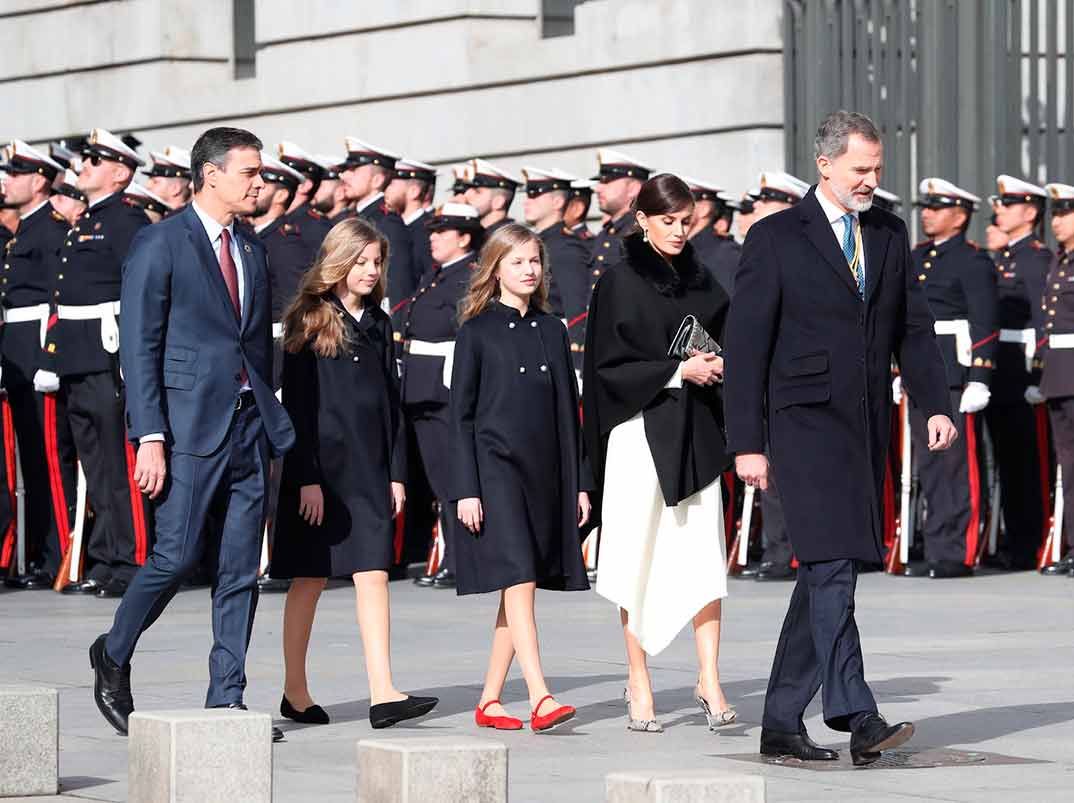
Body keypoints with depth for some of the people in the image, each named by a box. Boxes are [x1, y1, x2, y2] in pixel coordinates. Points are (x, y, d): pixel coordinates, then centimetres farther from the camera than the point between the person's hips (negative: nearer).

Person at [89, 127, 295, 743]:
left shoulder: (253, 251, 16)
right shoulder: (160, 245, -5)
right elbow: (140, 348, -9)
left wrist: (271, 431, 14)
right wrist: (150, 438, -15)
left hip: (249, 424, 6)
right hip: (191, 425, -6)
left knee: (242, 568, 3)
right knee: (179, 554, -8)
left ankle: (227, 699, 7)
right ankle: (114, 656, 16)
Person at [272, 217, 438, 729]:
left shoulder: (378, 324, 12)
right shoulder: (308, 322, -5)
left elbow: (390, 401, 15)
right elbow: (295, 405, -8)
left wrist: (397, 472, 8)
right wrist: (307, 479, -14)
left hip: (369, 470, 4)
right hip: (319, 469, -4)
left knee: (374, 575, -5)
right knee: (310, 580, 4)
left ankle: (383, 695, -11)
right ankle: (295, 693, 14)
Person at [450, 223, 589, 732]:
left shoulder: (552, 330, 12)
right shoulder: (478, 330, -1)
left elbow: (567, 411, 15)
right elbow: (461, 413, -2)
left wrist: (579, 482, 11)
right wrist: (466, 489, -9)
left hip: (545, 471, 5)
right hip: (496, 466, -5)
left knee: (519, 590, 5)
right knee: (519, 580, -15)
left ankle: (489, 702, 12)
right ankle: (540, 700, -22)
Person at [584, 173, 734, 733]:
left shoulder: (699, 280, 12)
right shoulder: (620, 282, -3)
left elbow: (723, 342, 22)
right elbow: (609, 366, -8)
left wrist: (720, 368, 0)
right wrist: (678, 371, -16)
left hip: (696, 433, 4)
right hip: (640, 429, -4)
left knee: (704, 553, -4)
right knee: (640, 556, 1)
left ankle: (709, 682, -3)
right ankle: (638, 686, 10)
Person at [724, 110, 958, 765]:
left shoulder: (890, 234, 14)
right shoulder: (775, 238, -3)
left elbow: (914, 328, 15)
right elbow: (746, 346, -4)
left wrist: (936, 405, -1)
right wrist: (747, 444, -9)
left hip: (867, 427, 6)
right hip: (807, 421, -6)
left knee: (827, 574, 7)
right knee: (832, 564, -17)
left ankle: (782, 722, 13)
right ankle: (856, 716, -23)